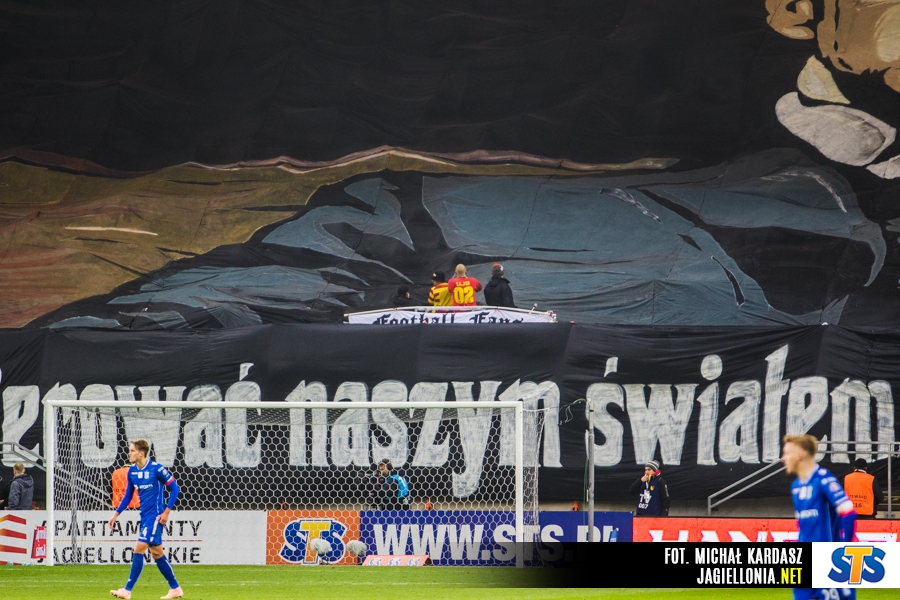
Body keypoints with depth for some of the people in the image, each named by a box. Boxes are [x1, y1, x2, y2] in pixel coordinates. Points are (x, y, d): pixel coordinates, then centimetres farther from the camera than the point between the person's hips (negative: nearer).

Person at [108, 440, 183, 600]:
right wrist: (116, 514, 11)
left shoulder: (156, 469, -14)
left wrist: (167, 511, -13)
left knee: (139, 549, -14)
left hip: (156, 515, -8)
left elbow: (175, 488, -8)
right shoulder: (132, 471, 6)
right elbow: (128, 495, 17)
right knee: (157, 553, 11)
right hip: (145, 515, 8)